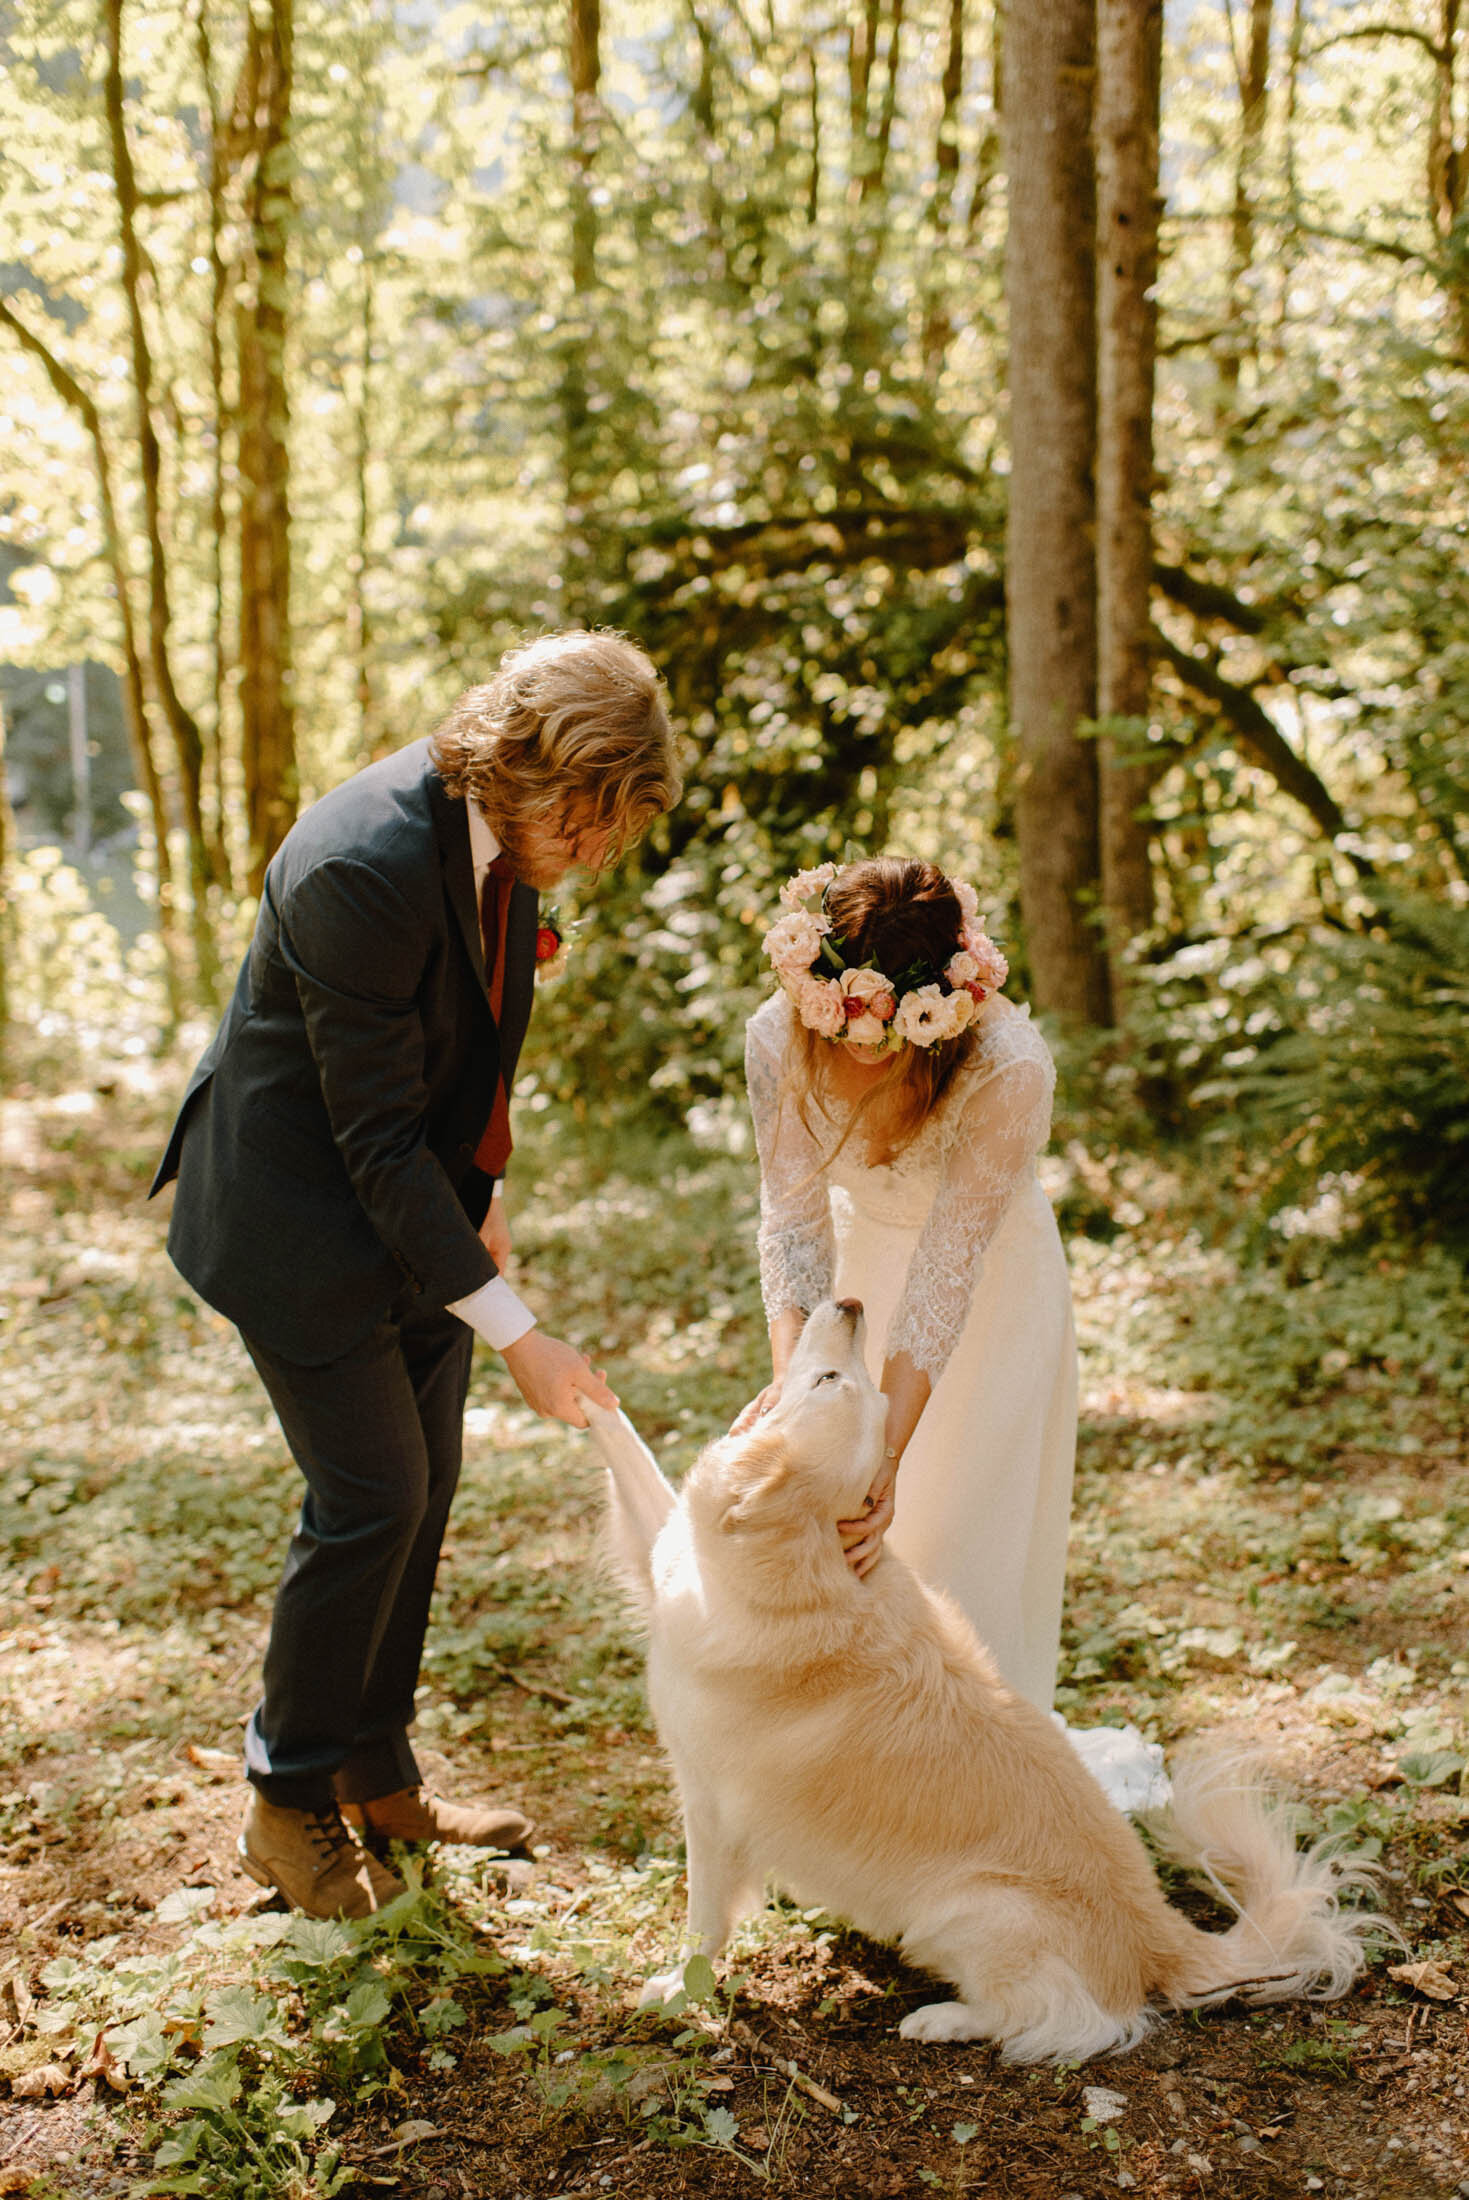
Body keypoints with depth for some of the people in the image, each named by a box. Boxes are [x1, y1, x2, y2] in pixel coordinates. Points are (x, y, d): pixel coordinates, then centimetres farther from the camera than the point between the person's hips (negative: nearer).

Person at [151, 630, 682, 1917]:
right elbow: (378, 1137, -28)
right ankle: (288, 1799, 15)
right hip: (301, 1210, -8)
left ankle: (377, 1774, 28)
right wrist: (513, 1332, -26)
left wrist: (483, 1194, 11)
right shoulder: (364, 868, -32)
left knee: (424, 1483, 12)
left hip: (416, 1200, 8)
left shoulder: (509, 826, -6)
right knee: (370, 1498, -5)